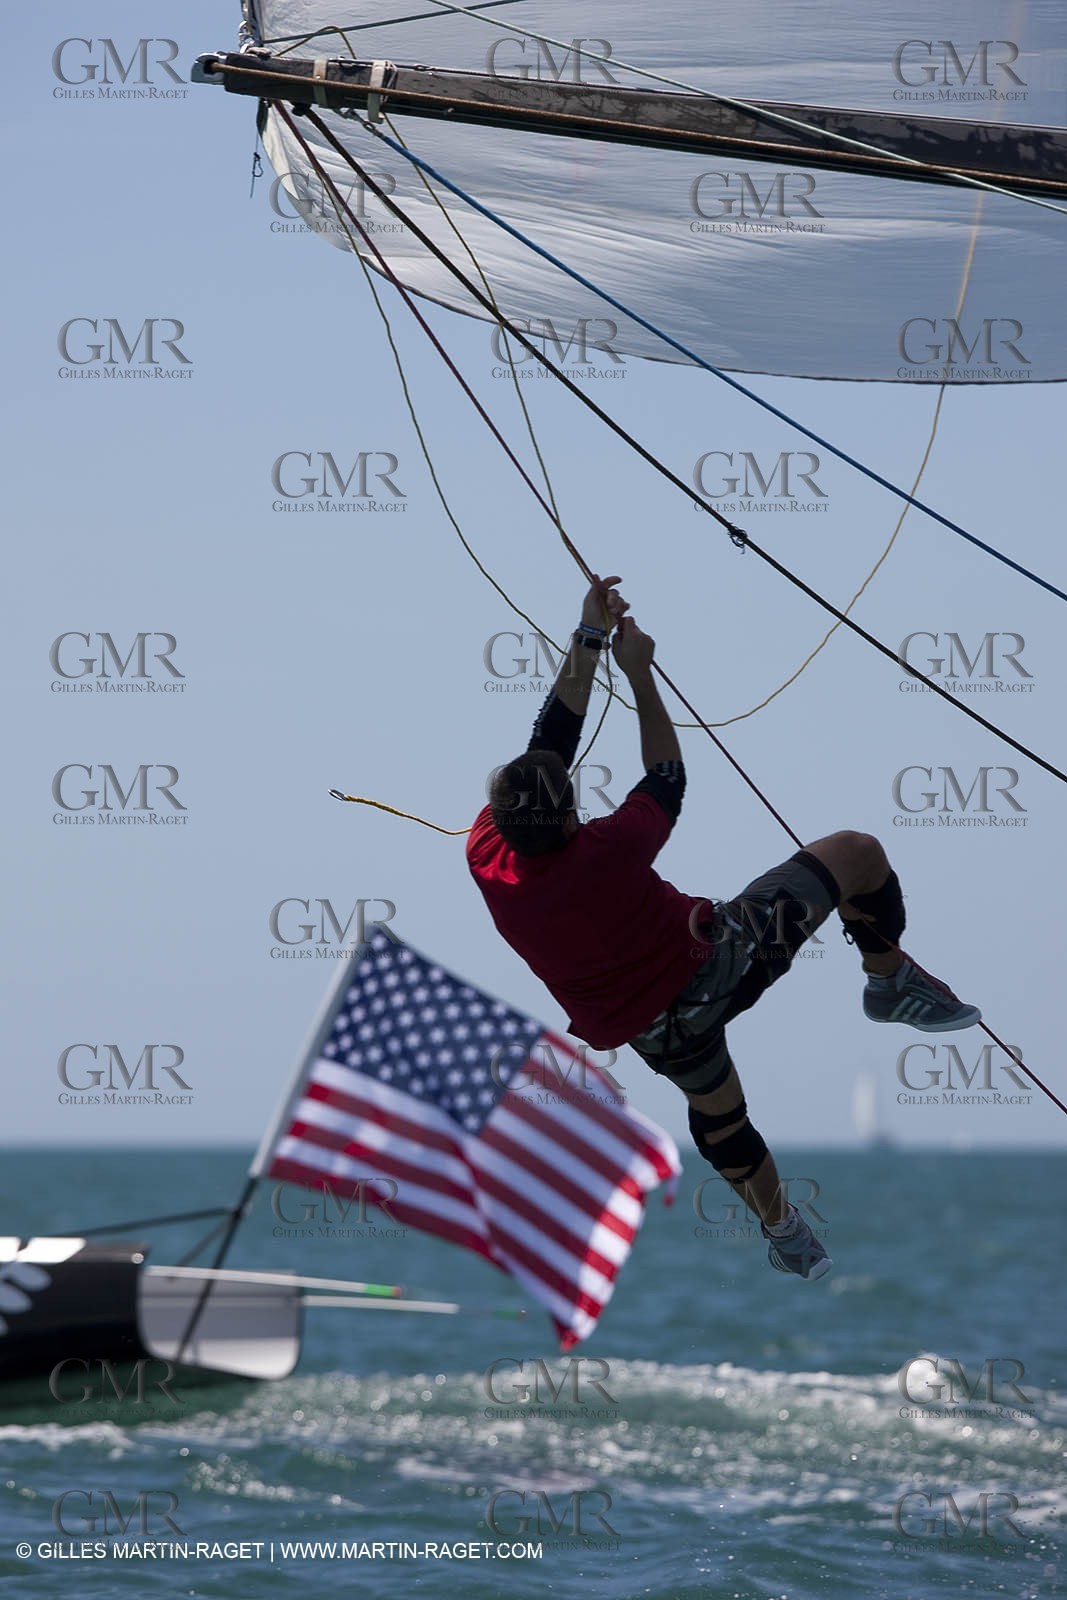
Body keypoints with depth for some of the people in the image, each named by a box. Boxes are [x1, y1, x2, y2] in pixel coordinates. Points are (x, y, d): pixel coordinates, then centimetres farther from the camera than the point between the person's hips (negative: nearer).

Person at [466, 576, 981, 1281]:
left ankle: (781, 1228, 53)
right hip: (718, 959, -6)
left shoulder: (486, 856, -22)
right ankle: (892, 982, 28)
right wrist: (640, 674, -6)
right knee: (857, 852, 6)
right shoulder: (606, 851, -36)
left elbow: (551, 738, -11)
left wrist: (588, 642, -9)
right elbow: (668, 778, -14)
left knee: (717, 1114, 36)